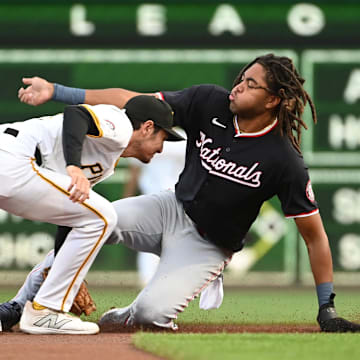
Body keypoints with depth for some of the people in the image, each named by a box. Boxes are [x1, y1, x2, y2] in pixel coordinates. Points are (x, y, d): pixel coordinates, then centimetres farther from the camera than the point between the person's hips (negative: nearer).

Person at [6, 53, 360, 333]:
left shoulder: (285, 162, -22)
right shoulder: (208, 102, -11)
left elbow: (314, 235, -15)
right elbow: (131, 101, -8)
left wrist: (326, 308, -17)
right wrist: (55, 91, -13)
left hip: (208, 246, -4)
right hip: (172, 210, 4)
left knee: (153, 312, -27)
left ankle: (130, 316, 11)